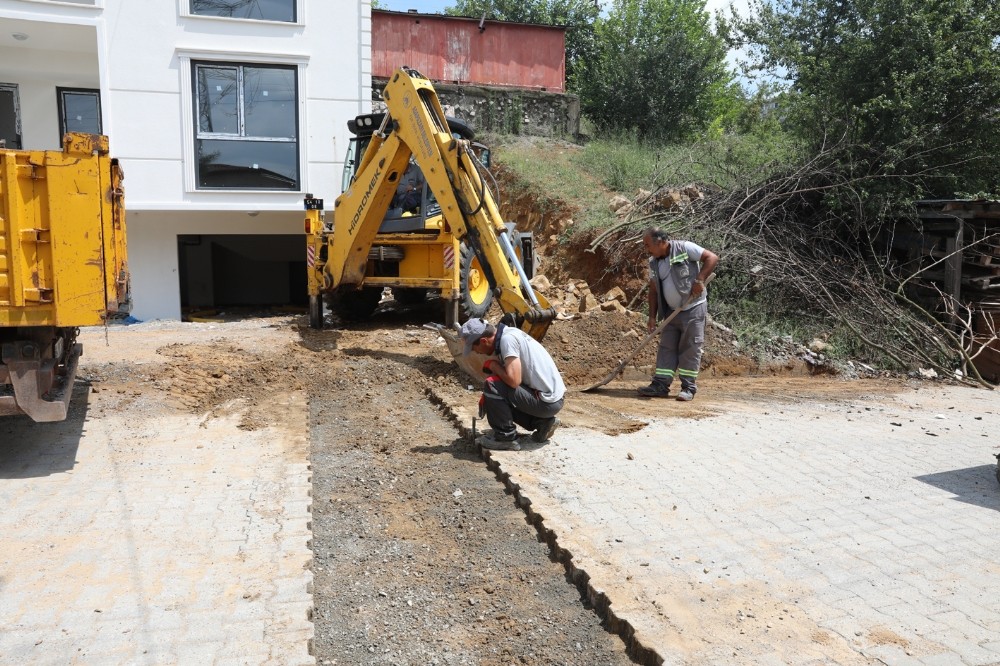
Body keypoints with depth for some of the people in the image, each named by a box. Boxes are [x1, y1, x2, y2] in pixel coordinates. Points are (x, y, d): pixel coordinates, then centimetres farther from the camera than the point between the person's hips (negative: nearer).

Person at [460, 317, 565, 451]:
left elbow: (513, 380, -28)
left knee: (491, 385, -17)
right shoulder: (507, 334, 8)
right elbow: (507, 376, 20)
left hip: (547, 403, -10)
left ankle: (505, 437, -5)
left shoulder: (507, 339, -20)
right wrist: (487, 398, 16)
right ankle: (542, 422, 16)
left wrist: (492, 365, -11)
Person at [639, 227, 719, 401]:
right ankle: (660, 385, 7)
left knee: (690, 349, -2)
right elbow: (654, 290, 9)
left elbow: (712, 258, -14)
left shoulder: (684, 248, -13)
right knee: (666, 348, 4)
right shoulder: (653, 263, 6)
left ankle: (688, 388, 4)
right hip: (671, 311, 6)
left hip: (693, 308, -6)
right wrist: (652, 316, 4)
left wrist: (699, 280, -24)